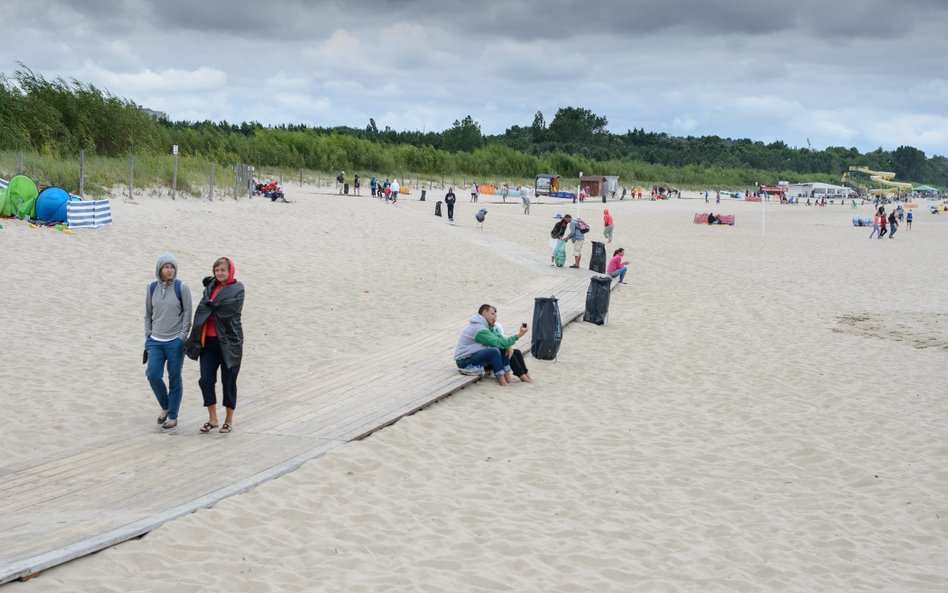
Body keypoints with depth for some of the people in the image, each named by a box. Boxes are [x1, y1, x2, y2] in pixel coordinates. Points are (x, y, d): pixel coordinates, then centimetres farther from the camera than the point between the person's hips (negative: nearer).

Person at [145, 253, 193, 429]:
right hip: (155, 341, 3)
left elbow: (187, 313, -4)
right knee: (153, 376, -5)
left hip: (175, 342, -3)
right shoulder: (152, 288, 6)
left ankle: (173, 416, 14)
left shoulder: (181, 288, -5)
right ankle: (165, 406, 20)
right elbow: (148, 314, 13)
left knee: (174, 379, 2)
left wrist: (182, 336, -9)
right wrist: (148, 335, 7)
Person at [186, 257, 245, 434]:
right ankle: (212, 419, 11)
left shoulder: (237, 289, -5)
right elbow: (203, 309, 4)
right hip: (209, 341, 5)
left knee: (228, 381, 3)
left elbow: (227, 311, -14)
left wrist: (210, 307, -3)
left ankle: (229, 420, 16)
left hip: (228, 342, -5)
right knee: (206, 380, 0)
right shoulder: (210, 286, 11)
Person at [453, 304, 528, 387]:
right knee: (494, 351, -30)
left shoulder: (484, 325, 9)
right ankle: (502, 381, -20)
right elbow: (498, 343, -26)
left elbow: (498, 337, 8)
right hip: (465, 362, -10)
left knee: (503, 348, 4)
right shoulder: (479, 329, -22)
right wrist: (518, 335, -25)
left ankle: (507, 377, -4)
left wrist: (508, 346, -12)